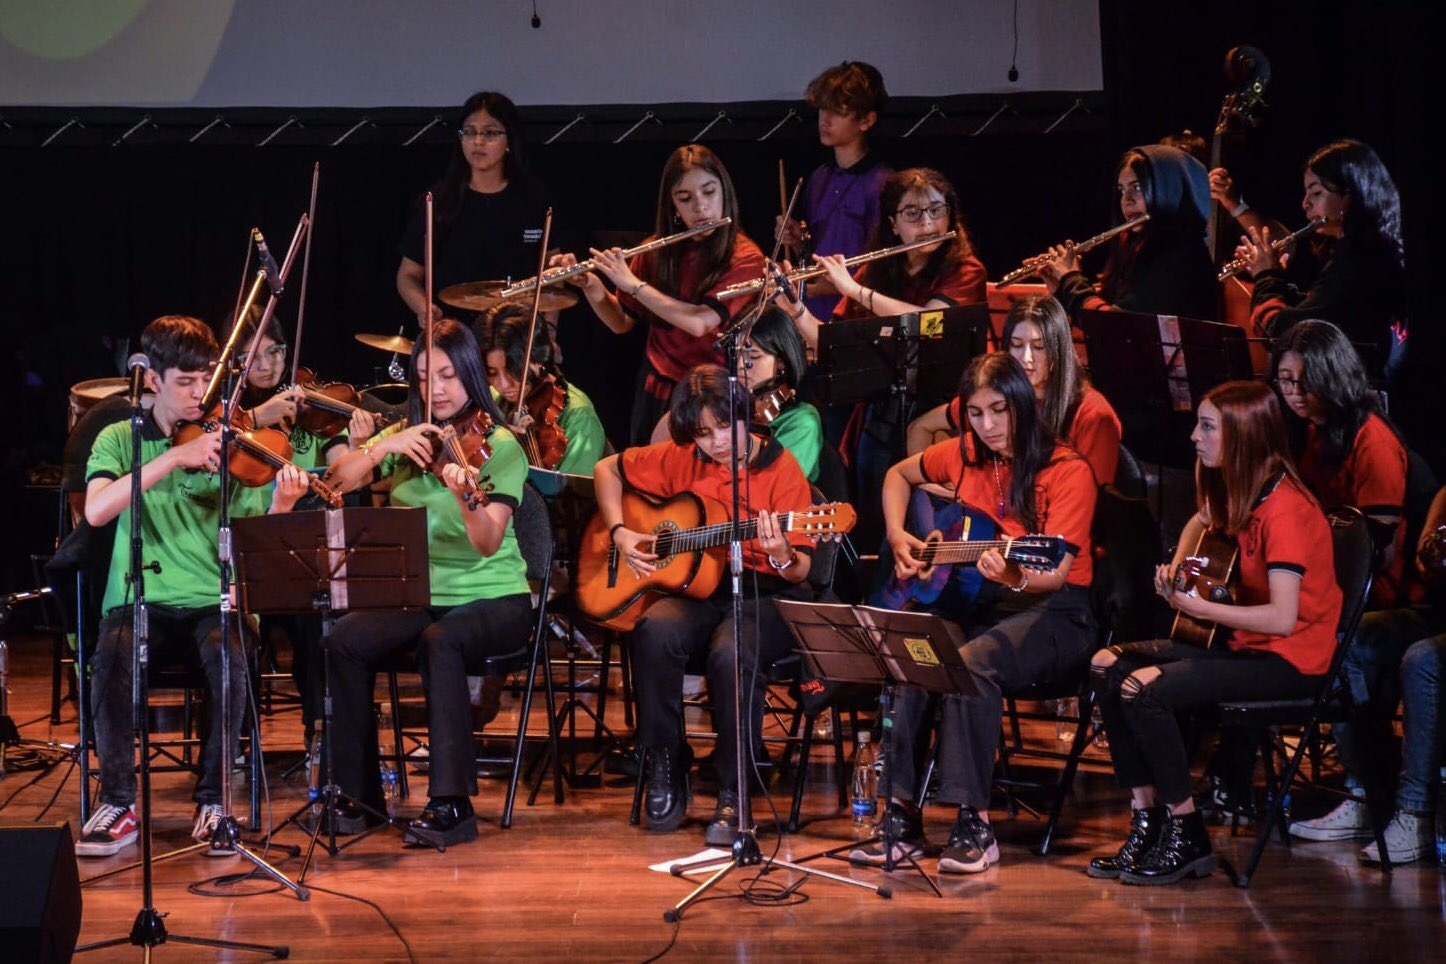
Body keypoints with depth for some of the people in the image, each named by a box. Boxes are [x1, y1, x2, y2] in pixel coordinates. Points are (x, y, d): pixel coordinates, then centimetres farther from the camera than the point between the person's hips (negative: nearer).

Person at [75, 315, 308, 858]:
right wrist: (173, 457, -21)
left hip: (213, 605, 0)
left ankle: (213, 801, -15)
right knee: (111, 660, -32)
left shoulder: (227, 449, 6)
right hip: (139, 603, 0)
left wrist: (281, 507, -22)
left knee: (230, 662, -32)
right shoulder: (120, 440, 6)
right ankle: (118, 803, -15)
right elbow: (96, 511, -16)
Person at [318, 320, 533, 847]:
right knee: (346, 639, -23)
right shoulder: (407, 435, 9)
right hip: (420, 596, 5)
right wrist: (383, 447, -18)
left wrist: (467, 497, -40)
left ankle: (452, 803, -31)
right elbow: (340, 480, -3)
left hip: (492, 599, -4)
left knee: (440, 641, -36)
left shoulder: (499, 446, -7)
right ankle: (359, 790, -8)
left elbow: (488, 543, -20)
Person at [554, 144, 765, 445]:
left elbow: (700, 323, -25)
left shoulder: (745, 258, -11)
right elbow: (621, 322, 10)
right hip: (654, 394, 4)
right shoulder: (659, 250, 3)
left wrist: (632, 284, -21)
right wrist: (590, 285, -7)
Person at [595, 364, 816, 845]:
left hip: (763, 593, -3)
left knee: (732, 652, -37)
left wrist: (781, 554, -34)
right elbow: (608, 469, 20)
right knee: (656, 631, -32)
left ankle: (732, 796, -20)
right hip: (697, 587, 3)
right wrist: (619, 532, 5)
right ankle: (665, 774, -14)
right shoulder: (681, 458, 5)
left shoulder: (781, 471, -6)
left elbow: (800, 574, -10)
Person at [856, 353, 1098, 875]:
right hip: (976, 599, 5)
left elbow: (1056, 572, -19)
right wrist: (897, 537, 12)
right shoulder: (964, 455, 8)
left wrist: (1016, 577, -40)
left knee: (970, 662, -35)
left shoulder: (1067, 471, -10)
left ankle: (974, 825, -31)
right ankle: (903, 816, -22)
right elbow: (898, 475, 28)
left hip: (1052, 612, -5)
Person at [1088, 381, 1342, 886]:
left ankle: (1187, 839, -10)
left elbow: (1282, 618, -29)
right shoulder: (1238, 491, 7)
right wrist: (1177, 569, 11)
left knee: (1144, 690, -25)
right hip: (1243, 642, 10)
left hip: (1289, 660, -10)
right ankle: (1146, 821, 0)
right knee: (1109, 666, -3)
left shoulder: (1284, 509, -22)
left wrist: (1199, 608, -21)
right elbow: (1201, 521, 31)